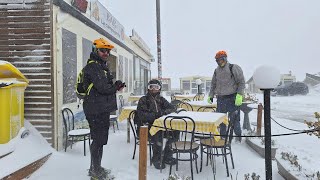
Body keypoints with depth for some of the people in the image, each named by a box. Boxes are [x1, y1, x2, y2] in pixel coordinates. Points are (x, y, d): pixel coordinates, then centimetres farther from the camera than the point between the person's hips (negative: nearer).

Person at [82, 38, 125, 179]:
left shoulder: (102, 66, 20)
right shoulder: (92, 66, -12)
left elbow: (108, 86, 19)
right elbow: (103, 87, -24)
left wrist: (116, 86, -2)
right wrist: (116, 87, -5)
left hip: (103, 109, 10)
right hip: (96, 110, -10)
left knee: (100, 139, 18)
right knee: (98, 140, -3)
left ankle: (96, 168, 32)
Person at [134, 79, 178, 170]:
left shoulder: (161, 99, 15)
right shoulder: (143, 100, 0)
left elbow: (172, 108, 6)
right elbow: (142, 115, -13)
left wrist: (163, 112, -15)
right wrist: (155, 115, -26)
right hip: (146, 126, -5)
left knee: (175, 131, -17)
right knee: (158, 135, -33)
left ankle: (166, 155, -1)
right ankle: (156, 159, -12)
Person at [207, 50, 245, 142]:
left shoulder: (234, 68, -5)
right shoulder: (216, 71, 13)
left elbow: (241, 82, -7)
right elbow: (213, 84, 22)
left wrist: (239, 95, -15)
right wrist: (211, 96, 15)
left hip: (232, 98, -5)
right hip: (220, 98, 5)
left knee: (234, 119, 0)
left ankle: (238, 136, 20)